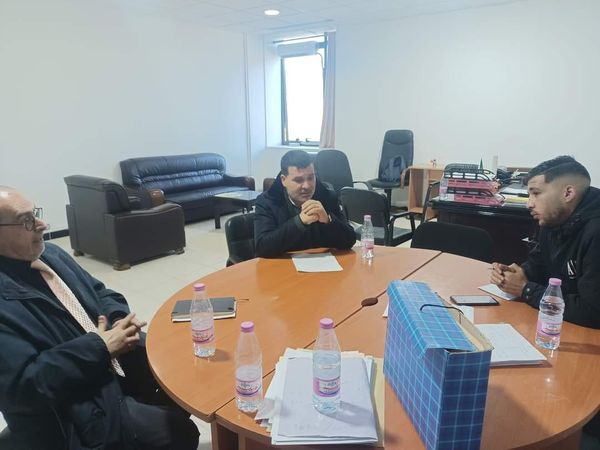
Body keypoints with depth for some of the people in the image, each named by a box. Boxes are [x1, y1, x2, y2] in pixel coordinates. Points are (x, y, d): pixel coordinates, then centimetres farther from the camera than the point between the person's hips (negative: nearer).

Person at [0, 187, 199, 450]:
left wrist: (121, 320, -6)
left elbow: (101, 294, 15)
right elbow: (22, 384, -26)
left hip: (120, 363, 8)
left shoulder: (50, 254, 6)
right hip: (79, 409, -8)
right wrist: (97, 347, -22)